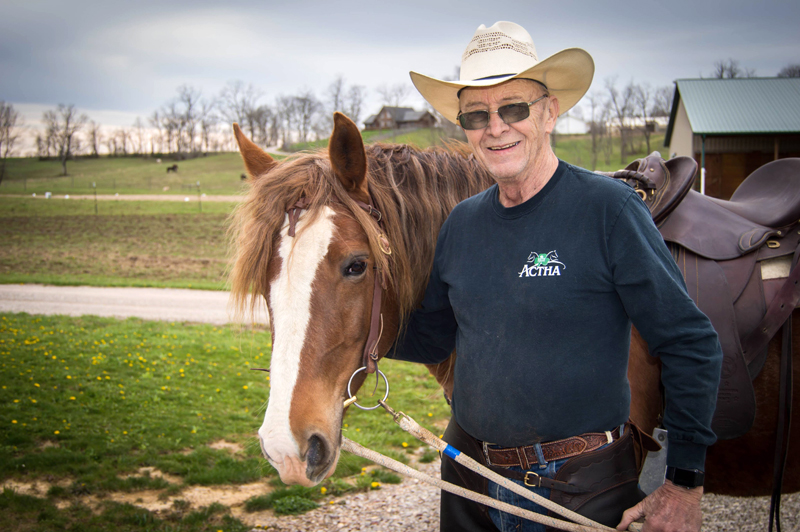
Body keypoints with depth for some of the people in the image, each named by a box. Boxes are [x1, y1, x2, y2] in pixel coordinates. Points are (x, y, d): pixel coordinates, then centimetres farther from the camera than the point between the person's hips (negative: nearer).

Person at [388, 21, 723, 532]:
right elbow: (430, 337, 11)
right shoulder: (462, 223, 2)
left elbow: (691, 345, -13)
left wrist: (685, 486, -12)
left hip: (587, 488, -5)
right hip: (472, 478, 5)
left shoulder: (607, 208, -15)